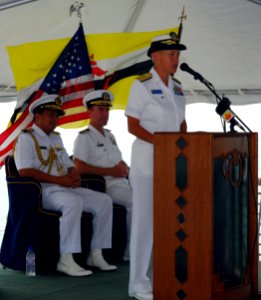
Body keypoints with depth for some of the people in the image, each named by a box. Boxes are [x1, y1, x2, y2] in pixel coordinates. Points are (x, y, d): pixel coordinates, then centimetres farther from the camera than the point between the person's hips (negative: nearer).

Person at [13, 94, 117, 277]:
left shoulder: (56, 138, 25)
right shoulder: (27, 138, -2)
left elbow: (70, 166, 28)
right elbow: (25, 171, -16)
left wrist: (75, 175, 1)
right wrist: (59, 180, -18)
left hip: (65, 188, 9)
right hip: (43, 191, -9)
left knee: (104, 201, -8)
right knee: (74, 202, -36)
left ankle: (96, 255, -7)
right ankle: (66, 260, -35)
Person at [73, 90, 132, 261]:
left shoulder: (109, 135, 23)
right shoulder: (84, 137, -3)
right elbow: (80, 167, -16)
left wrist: (124, 168, 5)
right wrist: (111, 171, -15)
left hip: (121, 182, 8)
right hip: (104, 186, -8)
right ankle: (131, 252, -19)